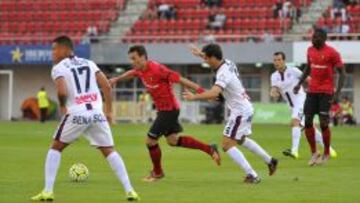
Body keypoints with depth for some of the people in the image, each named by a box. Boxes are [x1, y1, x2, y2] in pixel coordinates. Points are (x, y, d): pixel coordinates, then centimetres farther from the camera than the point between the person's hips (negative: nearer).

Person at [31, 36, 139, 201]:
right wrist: (109, 111, 14)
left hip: (76, 115, -4)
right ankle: (129, 190, 1)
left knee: (55, 148, 15)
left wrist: (63, 106, 3)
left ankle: (48, 191, 8)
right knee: (109, 151, 11)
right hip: (97, 113, 4)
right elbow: (107, 86, 9)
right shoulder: (89, 63, 17)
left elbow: (62, 91, -16)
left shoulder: (59, 68, 2)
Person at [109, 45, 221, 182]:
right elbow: (131, 73, 26)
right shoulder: (140, 70, -1)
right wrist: (117, 79, 30)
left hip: (169, 109, -9)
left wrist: (201, 91, -25)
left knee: (151, 140, -2)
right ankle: (209, 149, 27)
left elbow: (180, 80, -25)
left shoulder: (157, 69, -27)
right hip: (162, 109, 9)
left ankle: (157, 173, 20)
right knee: (172, 140, 19)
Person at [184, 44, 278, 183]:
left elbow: (214, 93, -41)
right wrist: (202, 54, 31)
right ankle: (270, 161, 39)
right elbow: (215, 60, 30)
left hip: (240, 112, -10)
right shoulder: (228, 63, 2)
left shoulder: (224, 74, -25)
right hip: (246, 108, 10)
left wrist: (194, 97, -39)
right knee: (241, 140, 30)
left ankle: (252, 175, -16)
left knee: (227, 145, -11)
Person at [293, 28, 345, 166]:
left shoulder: (332, 53, -12)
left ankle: (326, 153, 14)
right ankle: (314, 153, 12)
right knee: (308, 121, -1)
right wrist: (300, 83, 14)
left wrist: (337, 93, -18)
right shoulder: (310, 50, 6)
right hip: (312, 91, 6)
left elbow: (342, 73, -10)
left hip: (326, 92, -6)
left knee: (324, 123, -5)